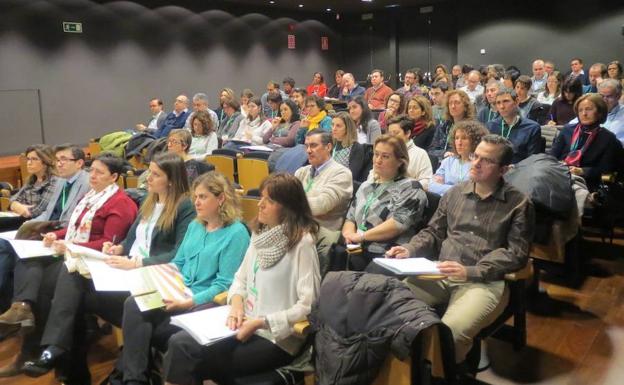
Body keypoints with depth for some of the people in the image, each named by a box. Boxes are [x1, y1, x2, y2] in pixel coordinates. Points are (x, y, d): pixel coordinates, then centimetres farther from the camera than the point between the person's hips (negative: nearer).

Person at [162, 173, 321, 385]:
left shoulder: (302, 242, -16)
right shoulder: (260, 233, 8)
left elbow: (308, 306, -19)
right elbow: (241, 278, 15)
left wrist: (261, 323, -20)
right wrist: (237, 303, -6)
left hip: (276, 338, -7)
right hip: (246, 324, 7)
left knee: (191, 357, -16)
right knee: (179, 342, -12)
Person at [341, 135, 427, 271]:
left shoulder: (410, 188, 1)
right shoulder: (366, 186, 23)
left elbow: (399, 223, -12)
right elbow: (350, 218, 19)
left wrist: (361, 236, -12)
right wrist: (349, 234, -4)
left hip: (387, 256, -5)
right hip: (357, 252, 5)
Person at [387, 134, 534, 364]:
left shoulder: (518, 203, 3)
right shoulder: (455, 193, 16)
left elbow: (516, 254, -5)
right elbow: (433, 232, 22)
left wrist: (470, 272, -17)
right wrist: (409, 250, 0)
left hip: (484, 282, -4)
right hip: (440, 274, 4)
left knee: (450, 332, -33)